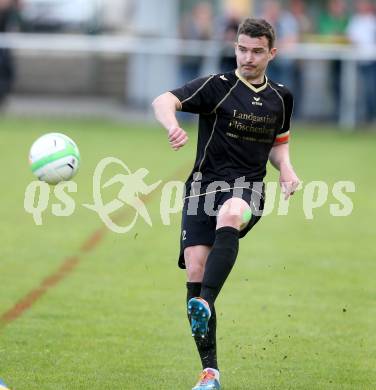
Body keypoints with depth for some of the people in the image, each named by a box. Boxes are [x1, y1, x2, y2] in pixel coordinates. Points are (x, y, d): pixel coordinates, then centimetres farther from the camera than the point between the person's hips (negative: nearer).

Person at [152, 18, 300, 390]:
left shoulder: (280, 97, 12)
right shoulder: (218, 86, -2)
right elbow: (163, 101, -17)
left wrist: (286, 169, 6)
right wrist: (172, 125, -40)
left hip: (248, 190, 1)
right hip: (204, 187, -1)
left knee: (229, 216, -37)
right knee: (195, 271, -13)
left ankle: (204, 304, -50)